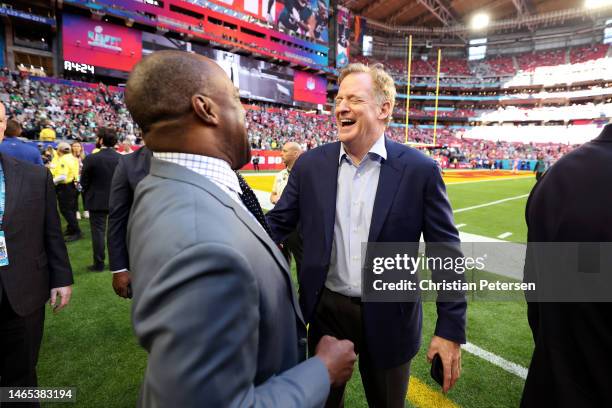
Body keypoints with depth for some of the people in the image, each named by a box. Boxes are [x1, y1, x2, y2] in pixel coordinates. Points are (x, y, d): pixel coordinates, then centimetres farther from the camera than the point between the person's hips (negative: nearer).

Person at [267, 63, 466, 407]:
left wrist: (451, 328, -7)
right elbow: (277, 225, -1)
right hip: (327, 310, 2)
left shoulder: (420, 169, -11)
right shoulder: (310, 165, -4)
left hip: (389, 317, -1)